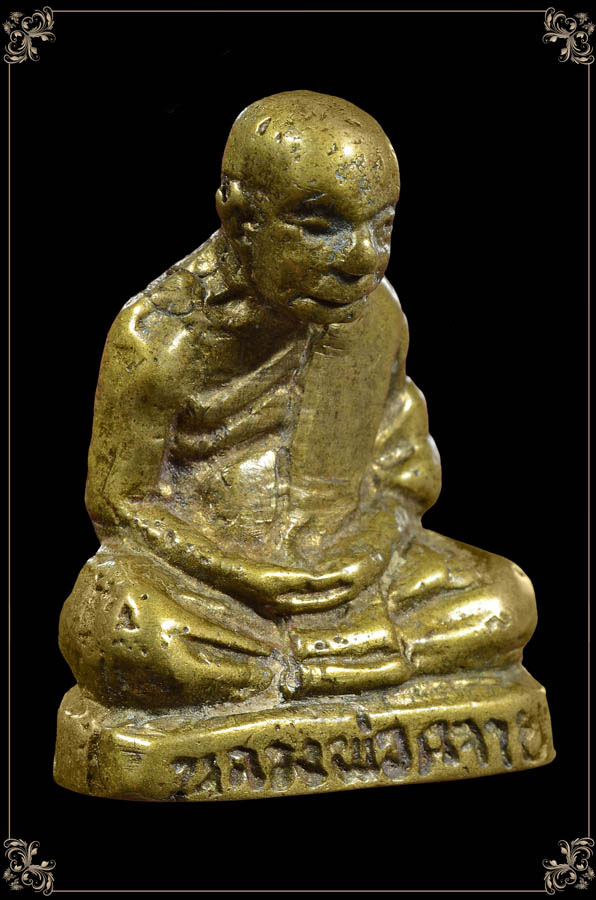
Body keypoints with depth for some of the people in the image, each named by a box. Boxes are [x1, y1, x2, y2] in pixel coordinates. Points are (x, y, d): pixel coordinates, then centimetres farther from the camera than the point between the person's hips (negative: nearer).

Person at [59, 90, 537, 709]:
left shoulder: (377, 314, 2)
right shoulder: (158, 339, -13)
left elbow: (407, 461, 15)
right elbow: (119, 504, -7)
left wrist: (377, 535, -7)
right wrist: (249, 576, -19)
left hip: (344, 579, 5)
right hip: (203, 579, -5)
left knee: (507, 604, -8)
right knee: (124, 637, -36)